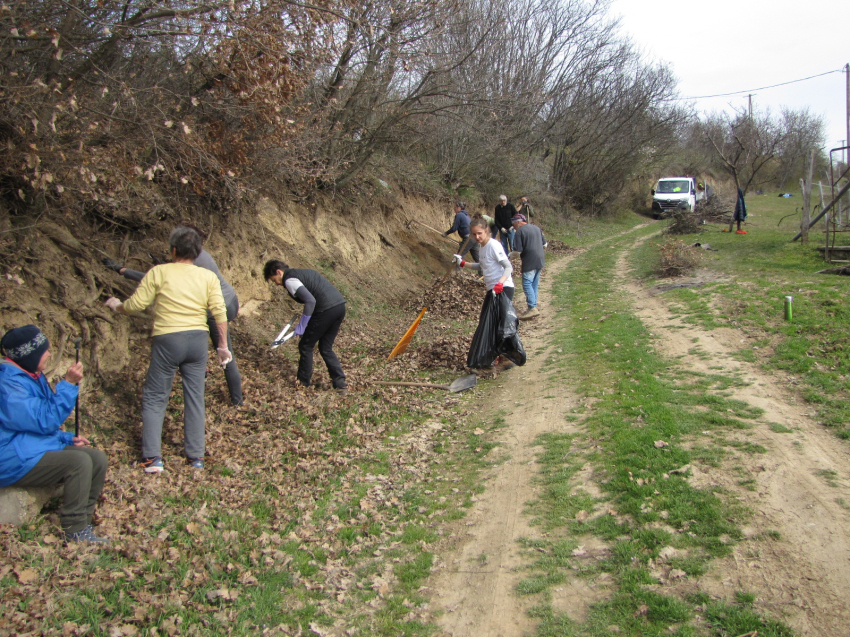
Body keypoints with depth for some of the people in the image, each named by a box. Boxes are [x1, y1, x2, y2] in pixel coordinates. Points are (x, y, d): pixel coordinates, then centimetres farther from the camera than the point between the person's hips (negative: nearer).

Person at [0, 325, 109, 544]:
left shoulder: (31, 376, 12)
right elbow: (45, 421, -24)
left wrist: (68, 439, 8)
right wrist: (69, 384, -24)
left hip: (37, 447, 10)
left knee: (98, 458, -5)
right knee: (78, 462, -27)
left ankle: (82, 520, 2)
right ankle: (75, 530, -17)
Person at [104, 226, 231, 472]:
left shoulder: (159, 272, -4)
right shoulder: (208, 277, 3)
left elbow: (136, 304, -2)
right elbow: (220, 313, -1)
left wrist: (116, 305, 20)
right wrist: (222, 346, 7)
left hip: (167, 341, -3)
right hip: (198, 339, 3)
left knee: (154, 398, 9)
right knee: (195, 397, 12)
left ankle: (152, 458, 5)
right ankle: (196, 456, 16)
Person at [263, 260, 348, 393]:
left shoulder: (289, 280, -4)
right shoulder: (304, 273, 24)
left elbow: (310, 301, -16)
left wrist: (302, 326, -9)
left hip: (326, 310, -9)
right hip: (340, 306, 9)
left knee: (306, 346, 11)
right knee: (326, 348, 20)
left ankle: (303, 381, 25)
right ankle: (340, 383, 17)